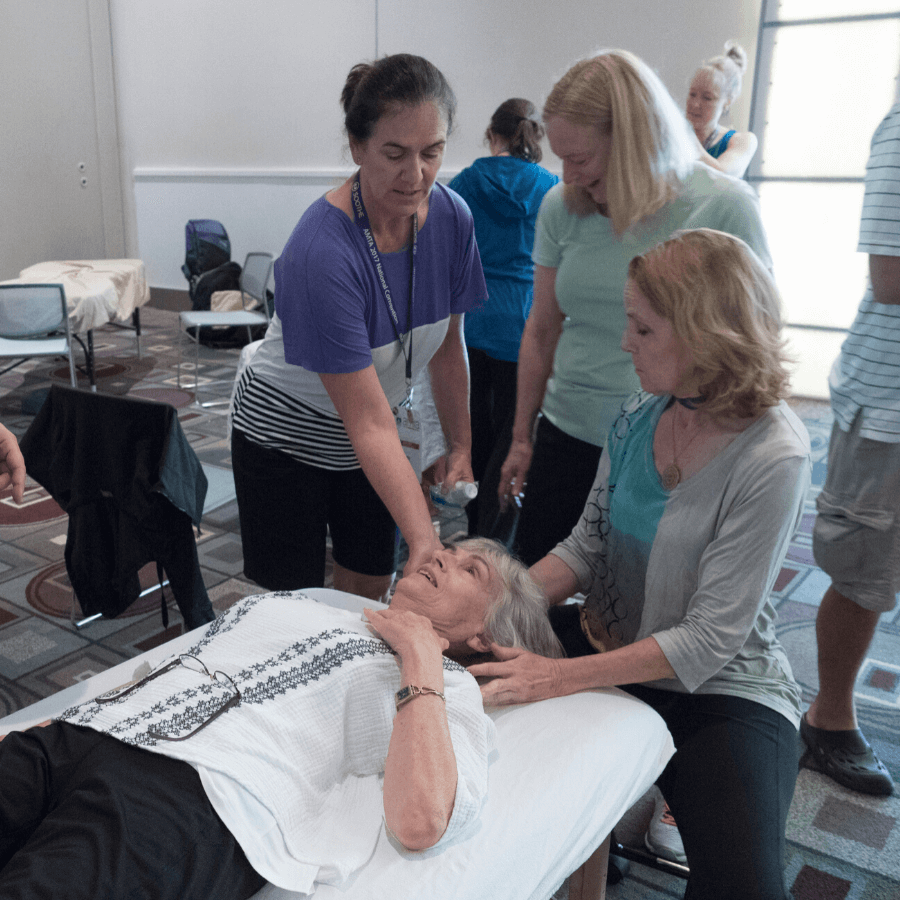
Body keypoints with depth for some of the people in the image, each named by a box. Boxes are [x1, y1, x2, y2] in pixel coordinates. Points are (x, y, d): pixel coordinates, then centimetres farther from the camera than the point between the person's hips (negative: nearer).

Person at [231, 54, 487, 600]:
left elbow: (448, 345, -1)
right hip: (289, 437, -5)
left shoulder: (452, 217, -15)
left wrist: (461, 445, 1)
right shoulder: (323, 251, -33)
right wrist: (424, 539, -37)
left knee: (371, 591, 14)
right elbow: (368, 423, -32)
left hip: (374, 434, 5)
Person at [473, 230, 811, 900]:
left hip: (719, 689, -5)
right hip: (608, 643, 6)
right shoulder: (640, 415, -3)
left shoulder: (771, 457, -23)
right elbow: (588, 545, 3)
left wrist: (557, 677, -28)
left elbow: (709, 640, -23)